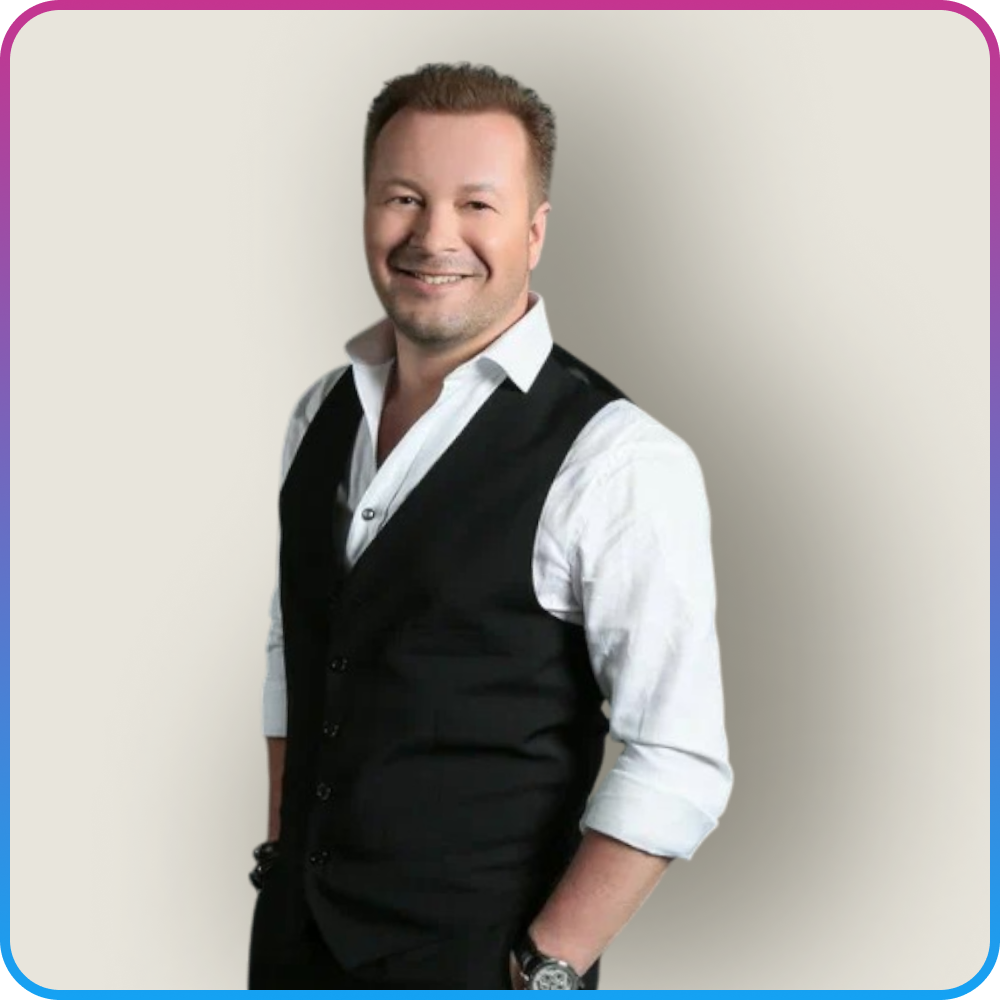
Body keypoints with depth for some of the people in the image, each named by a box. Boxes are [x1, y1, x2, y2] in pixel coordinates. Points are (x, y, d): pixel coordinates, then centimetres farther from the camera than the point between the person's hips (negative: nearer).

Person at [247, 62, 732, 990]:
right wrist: (281, 860, 10)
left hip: (477, 957, -5)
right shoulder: (321, 415, 3)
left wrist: (546, 971, -17)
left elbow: (677, 768, -19)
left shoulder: (617, 459, -18)